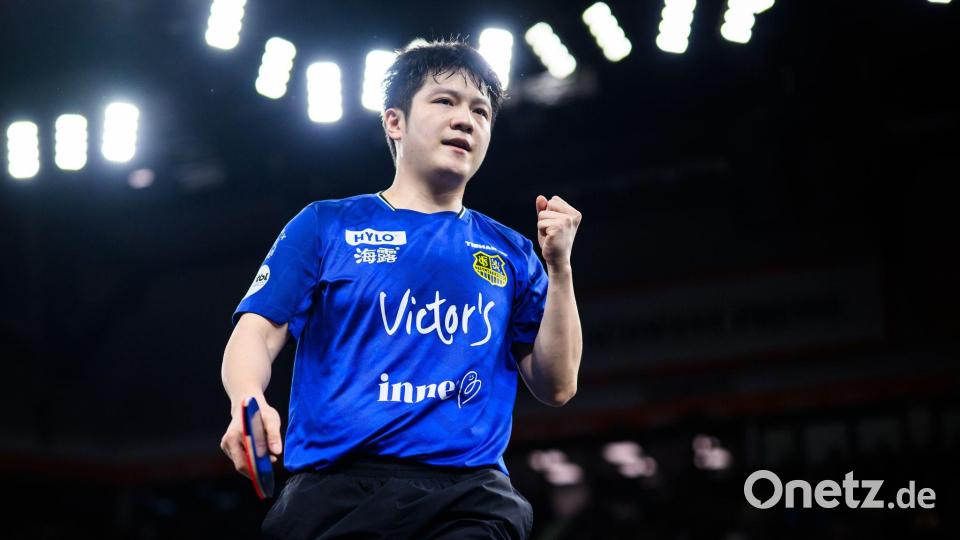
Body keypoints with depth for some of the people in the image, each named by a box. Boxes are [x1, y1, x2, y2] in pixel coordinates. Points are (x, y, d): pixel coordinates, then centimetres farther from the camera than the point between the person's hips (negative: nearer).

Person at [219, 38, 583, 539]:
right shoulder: (325, 225, 11)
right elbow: (256, 334, 3)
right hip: (334, 486, 0)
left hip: (469, 493, 1)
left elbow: (557, 386, 12)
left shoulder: (511, 253, 16)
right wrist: (248, 401, -19)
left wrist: (560, 268, 2)